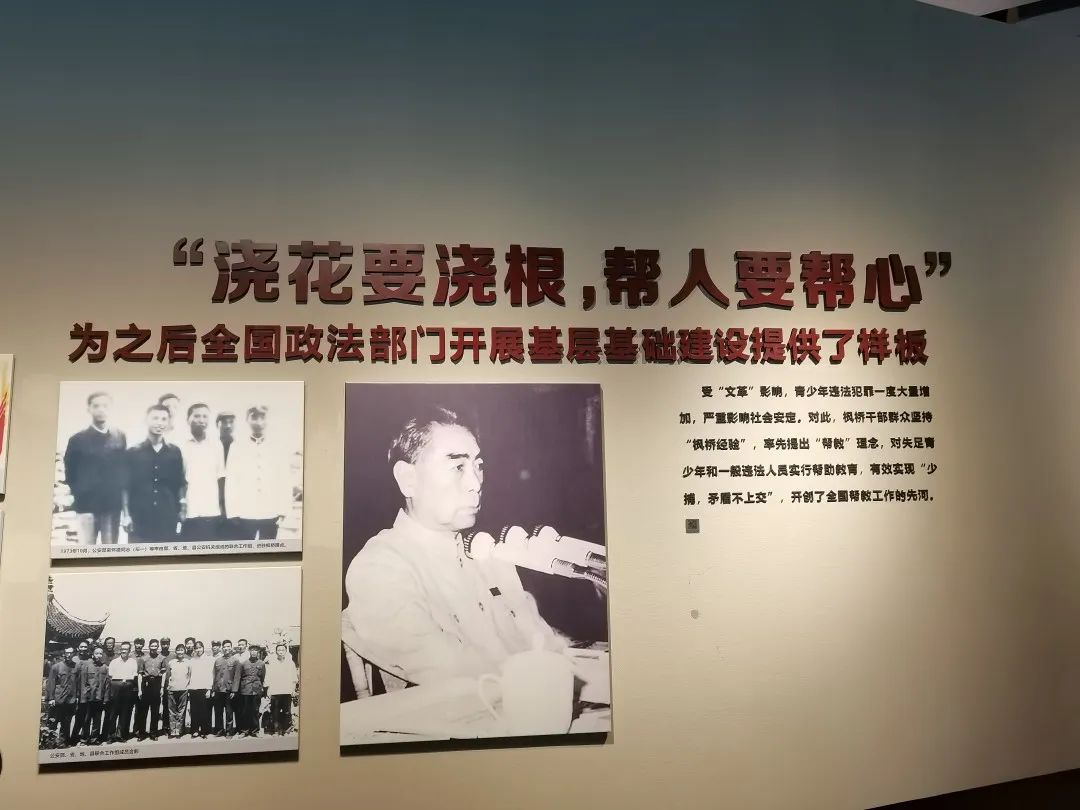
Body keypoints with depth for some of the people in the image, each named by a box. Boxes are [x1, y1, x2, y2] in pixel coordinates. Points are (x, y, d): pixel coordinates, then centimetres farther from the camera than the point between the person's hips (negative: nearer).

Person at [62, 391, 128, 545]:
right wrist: (79, 493, 4)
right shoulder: (78, 439, 1)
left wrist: (119, 492, 5)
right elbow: (69, 471, 7)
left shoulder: (120, 437, 7)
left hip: (113, 505, 2)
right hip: (86, 505, -2)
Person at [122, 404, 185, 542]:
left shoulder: (175, 452, 7)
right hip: (139, 521, -1)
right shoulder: (133, 452, 4)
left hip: (168, 521, 1)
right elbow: (126, 486, 4)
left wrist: (181, 511, 5)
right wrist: (126, 515, -3)